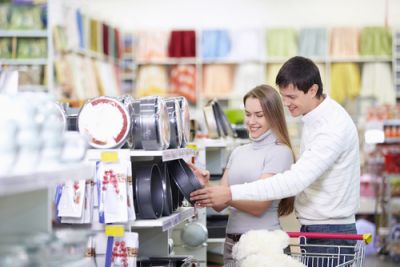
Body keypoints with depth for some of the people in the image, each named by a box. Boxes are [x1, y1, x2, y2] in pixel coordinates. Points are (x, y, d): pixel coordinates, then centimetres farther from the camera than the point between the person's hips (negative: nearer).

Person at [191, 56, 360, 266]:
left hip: (330, 233, -9)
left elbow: (296, 180, -29)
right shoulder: (313, 118, 10)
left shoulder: (334, 126, -21)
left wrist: (232, 193, -31)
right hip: (311, 228, 9)